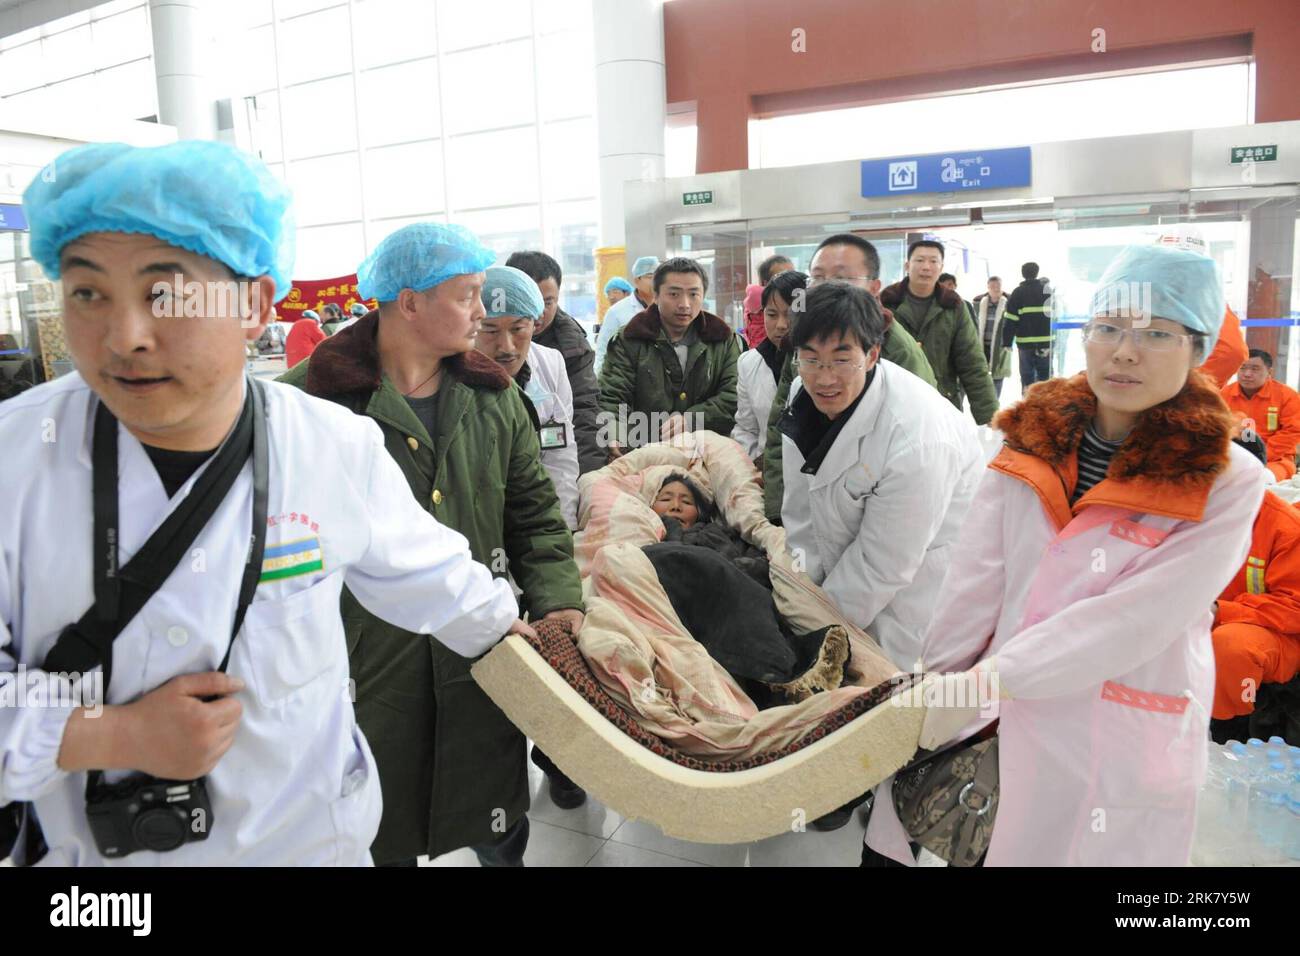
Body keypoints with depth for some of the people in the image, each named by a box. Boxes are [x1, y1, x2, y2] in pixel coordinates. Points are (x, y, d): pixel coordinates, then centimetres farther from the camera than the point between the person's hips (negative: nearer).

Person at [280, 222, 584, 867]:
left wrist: (557, 600, -5)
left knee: (500, 833, 18)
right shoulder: (313, 398, -11)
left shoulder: (493, 397, 5)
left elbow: (534, 515, 8)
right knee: (380, 839, 15)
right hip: (367, 665, -3)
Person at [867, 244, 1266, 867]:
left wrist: (988, 679, -23)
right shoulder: (1032, 443, 1)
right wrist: (937, 698, -4)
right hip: (1003, 733, 3)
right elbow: (972, 594, -4)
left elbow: (1136, 621, -20)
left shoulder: (1226, 483, -9)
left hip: (1122, 764, -2)